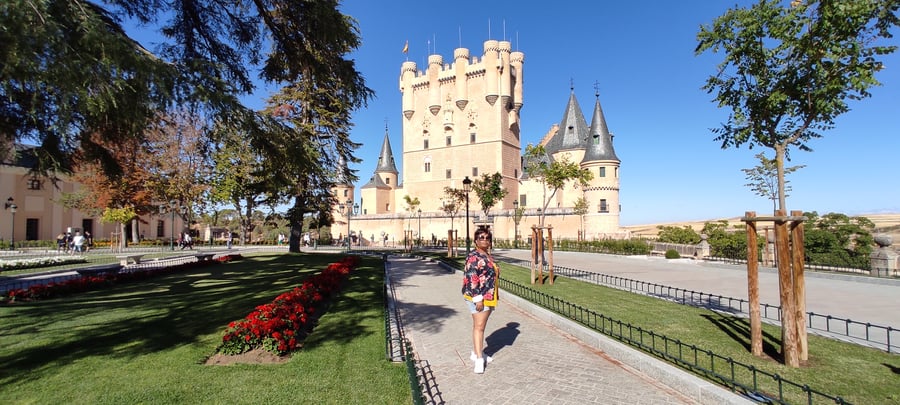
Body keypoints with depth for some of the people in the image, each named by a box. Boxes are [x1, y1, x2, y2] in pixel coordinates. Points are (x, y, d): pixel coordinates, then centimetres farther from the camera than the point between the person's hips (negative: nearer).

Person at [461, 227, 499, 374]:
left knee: (480, 325, 16)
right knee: (479, 326, -8)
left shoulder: (489, 256, 12)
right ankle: (479, 359, -3)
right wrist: (478, 299, -23)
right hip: (478, 297, -9)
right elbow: (471, 279, -21)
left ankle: (476, 352, 28)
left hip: (488, 297, 9)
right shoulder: (474, 257, -16)